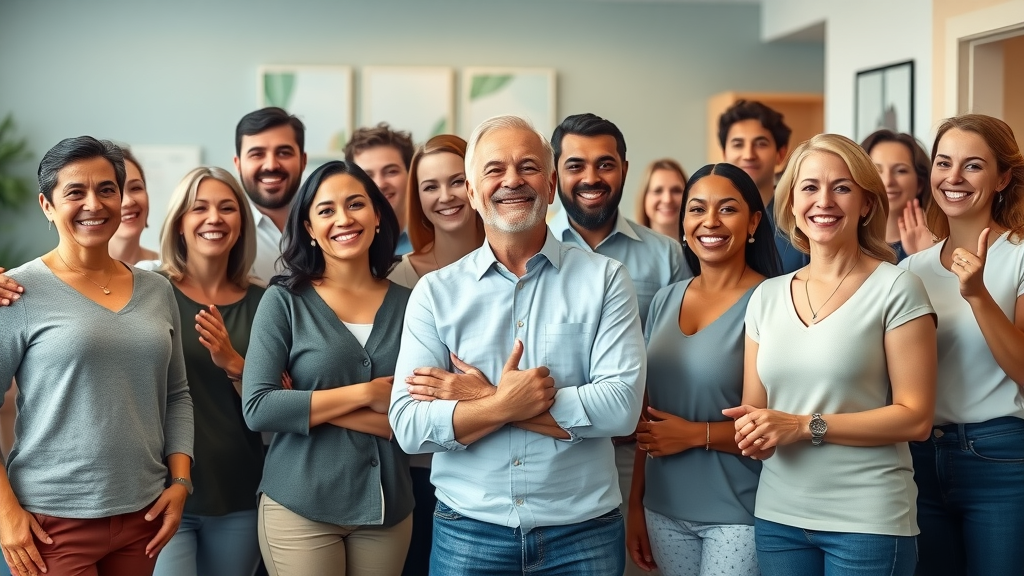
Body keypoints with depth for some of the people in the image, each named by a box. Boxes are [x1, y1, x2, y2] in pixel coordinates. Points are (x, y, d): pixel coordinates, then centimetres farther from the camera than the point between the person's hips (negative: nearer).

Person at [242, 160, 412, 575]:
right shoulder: (284, 300, -4)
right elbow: (258, 408, -13)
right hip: (300, 509, -2)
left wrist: (305, 405, -13)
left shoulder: (408, 304, 1)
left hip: (387, 508, 3)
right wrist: (365, 393, -14)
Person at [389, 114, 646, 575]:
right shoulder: (435, 292, 1)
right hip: (468, 531, 1)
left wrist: (483, 398, -14)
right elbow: (408, 426, -7)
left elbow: (621, 405, -14)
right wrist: (505, 404, -20)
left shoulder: (604, 279, -2)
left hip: (583, 532, 0)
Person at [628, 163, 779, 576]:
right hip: (665, 511, 5)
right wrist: (636, 504, 8)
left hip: (738, 514, -5)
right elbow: (648, 415, 10)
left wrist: (697, 434, -18)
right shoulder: (665, 300, 6)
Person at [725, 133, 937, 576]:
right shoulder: (766, 296, 8)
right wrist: (754, 432, -9)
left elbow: (915, 418, -10)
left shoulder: (896, 288, -6)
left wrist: (806, 426, -15)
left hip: (869, 519, -4)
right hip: (778, 515, 4)